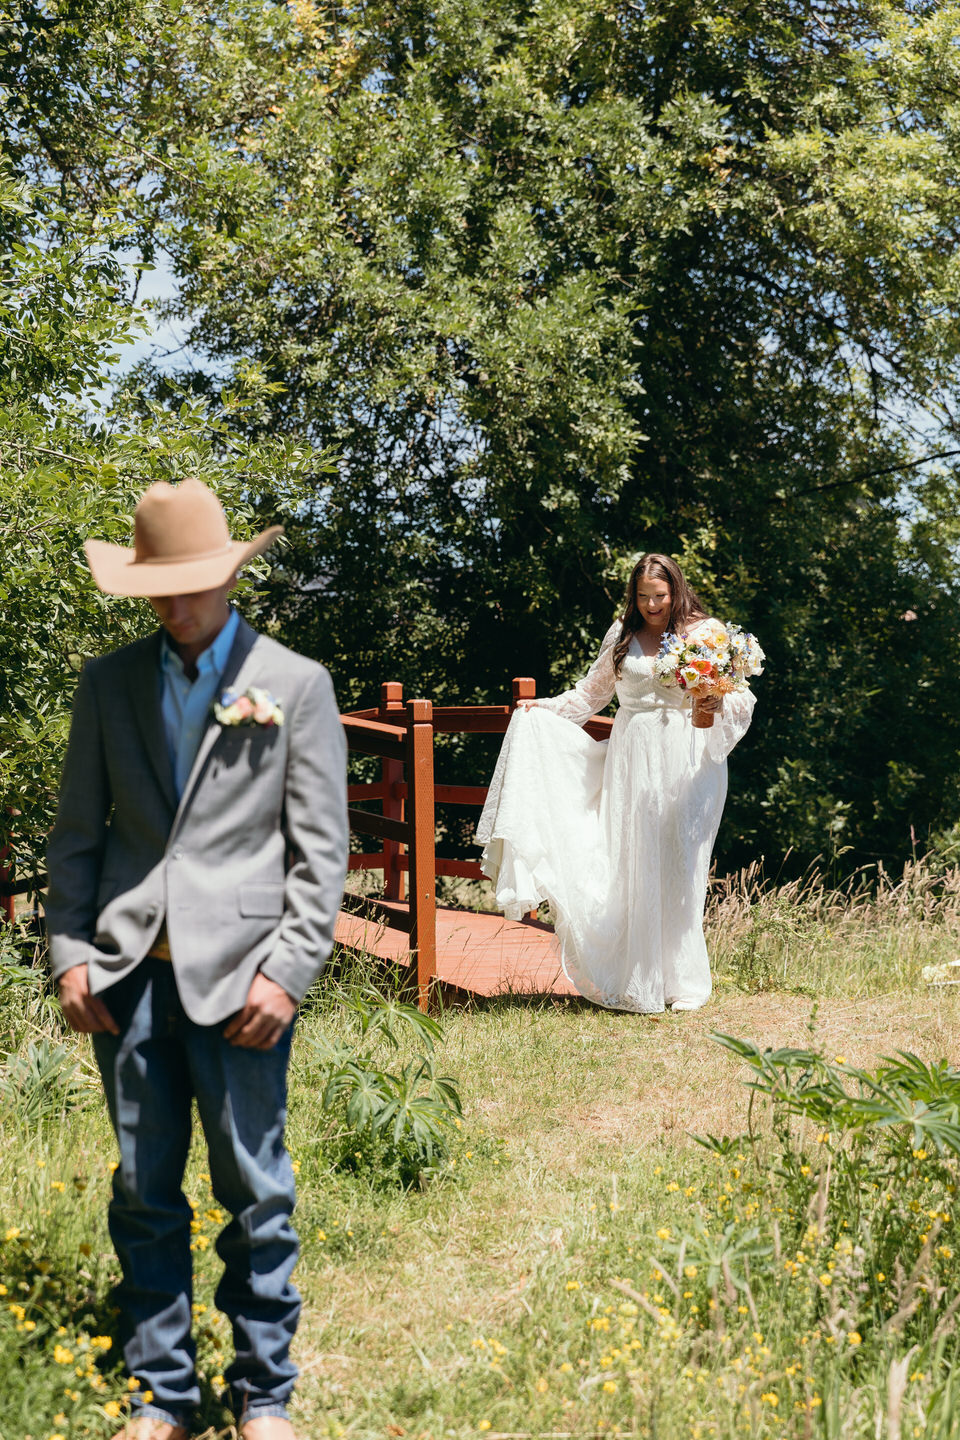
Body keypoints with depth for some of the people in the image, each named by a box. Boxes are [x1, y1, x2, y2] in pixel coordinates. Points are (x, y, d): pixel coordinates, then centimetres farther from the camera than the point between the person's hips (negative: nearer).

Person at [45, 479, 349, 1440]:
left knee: (256, 1193, 4)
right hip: (128, 974, 3)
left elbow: (320, 847, 0)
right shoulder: (109, 682, 10)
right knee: (144, 1195, 10)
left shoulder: (297, 685, 2)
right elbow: (76, 830, 12)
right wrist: (68, 951, 2)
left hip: (238, 975, -2)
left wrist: (286, 971, -9)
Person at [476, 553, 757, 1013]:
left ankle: (683, 982, 5)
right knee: (629, 868, 0)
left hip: (686, 764, -3)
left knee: (679, 870, -4)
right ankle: (633, 980, 6)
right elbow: (592, 693, 19)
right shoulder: (622, 634, 11)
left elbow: (743, 698, 0)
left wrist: (720, 703, -20)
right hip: (631, 761, 3)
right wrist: (545, 708, 8)